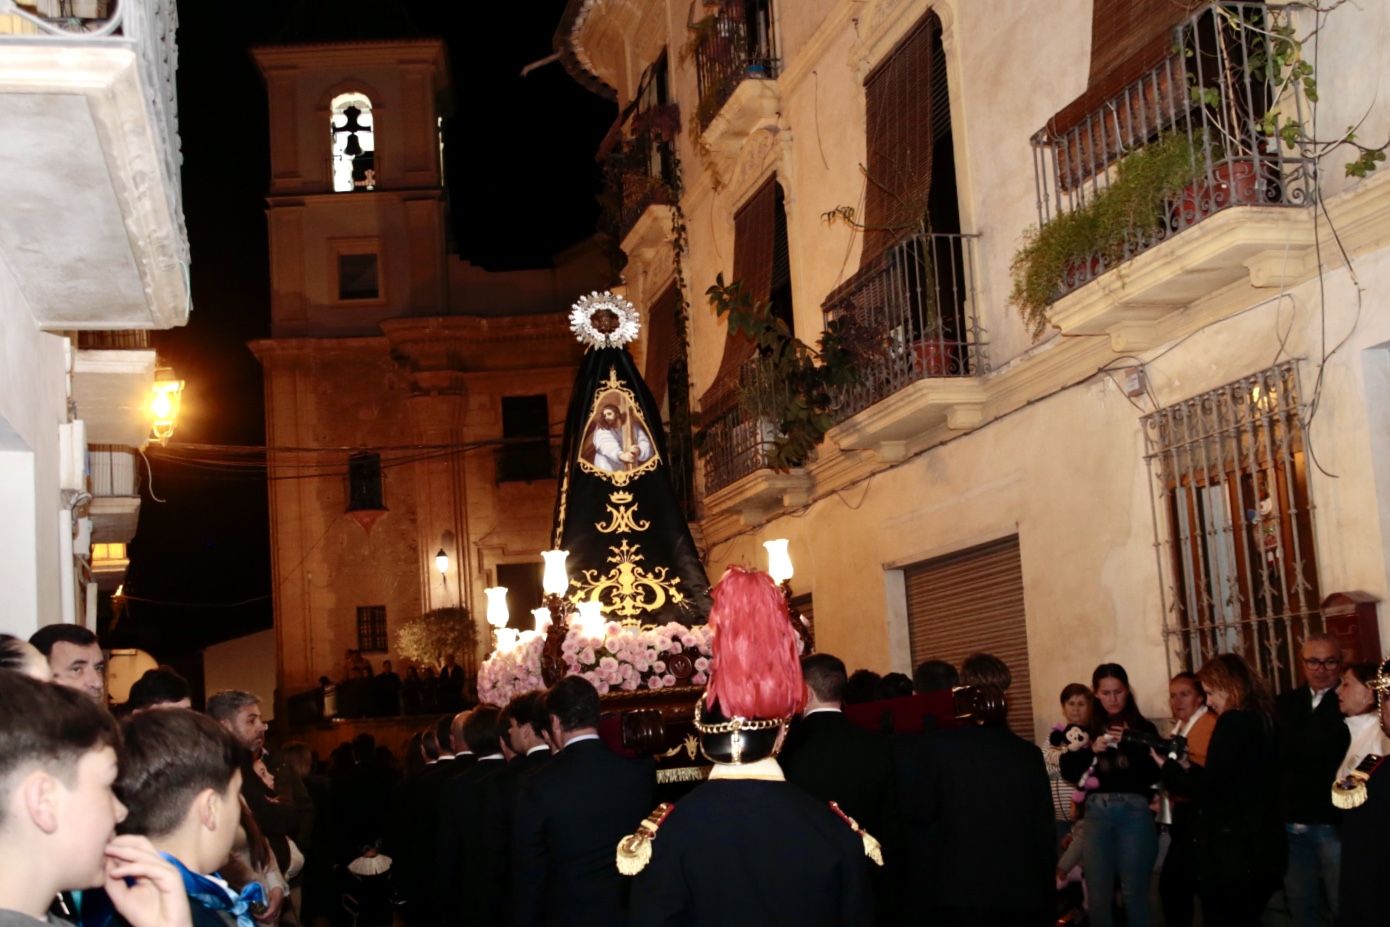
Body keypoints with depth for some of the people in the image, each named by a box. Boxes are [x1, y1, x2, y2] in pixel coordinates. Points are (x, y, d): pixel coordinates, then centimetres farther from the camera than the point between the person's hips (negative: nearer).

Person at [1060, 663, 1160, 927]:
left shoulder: (1143, 728, 4)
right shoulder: (1086, 729, 9)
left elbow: (1153, 775, -5)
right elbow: (1068, 772, 3)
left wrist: (1128, 744, -17)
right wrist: (1092, 750, -13)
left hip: (1134, 812, -2)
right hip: (1096, 813, 2)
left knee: (1134, 892, 1)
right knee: (1098, 894, 4)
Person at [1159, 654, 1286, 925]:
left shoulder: (1233, 722, -17)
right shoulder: (1263, 720, 10)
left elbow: (1206, 792, -17)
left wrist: (1167, 767, -3)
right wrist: (1187, 766, 13)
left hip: (1233, 854, -9)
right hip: (1262, 849, 9)